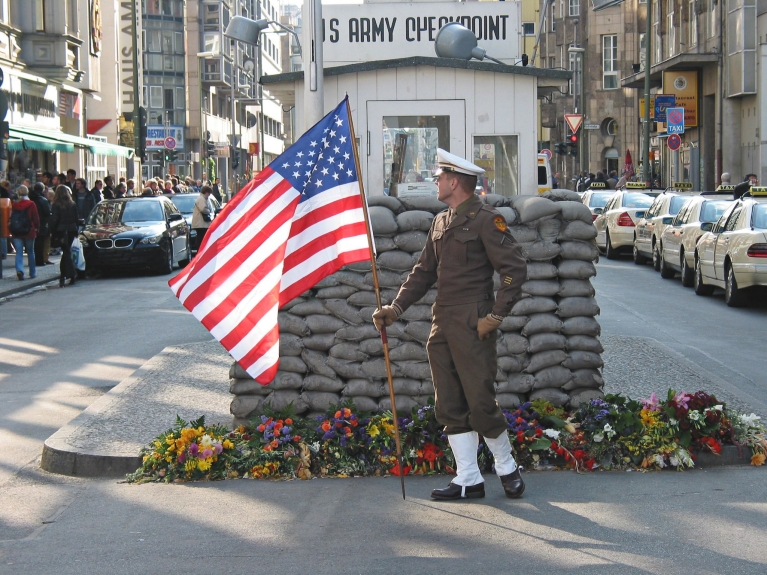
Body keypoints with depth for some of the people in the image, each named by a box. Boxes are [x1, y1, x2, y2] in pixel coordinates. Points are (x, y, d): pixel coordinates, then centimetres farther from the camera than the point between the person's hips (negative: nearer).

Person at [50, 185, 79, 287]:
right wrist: (75, 230, 12)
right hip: (71, 231, 4)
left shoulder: (56, 205, -9)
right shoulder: (73, 204, 3)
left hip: (61, 231, -4)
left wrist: (53, 231, -2)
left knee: (66, 252, 0)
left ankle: (72, 274, -11)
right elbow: (77, 218, 5)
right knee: (66, 252, 13)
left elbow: (54, 219, -11)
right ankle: (63, 275, 18)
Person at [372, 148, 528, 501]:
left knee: (480, 403, -4)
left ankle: (507, 468, 16)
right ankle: (468, 480, 13)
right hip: (442, 326, 8)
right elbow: (424, 272, 20)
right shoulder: (441, 222, 16)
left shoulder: (486, 220, -8)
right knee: (450, 407, 7)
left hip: (472, 326, -8)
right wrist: (396, 308, 9)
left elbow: (515, 269, -11)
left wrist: (495, 316, -14)